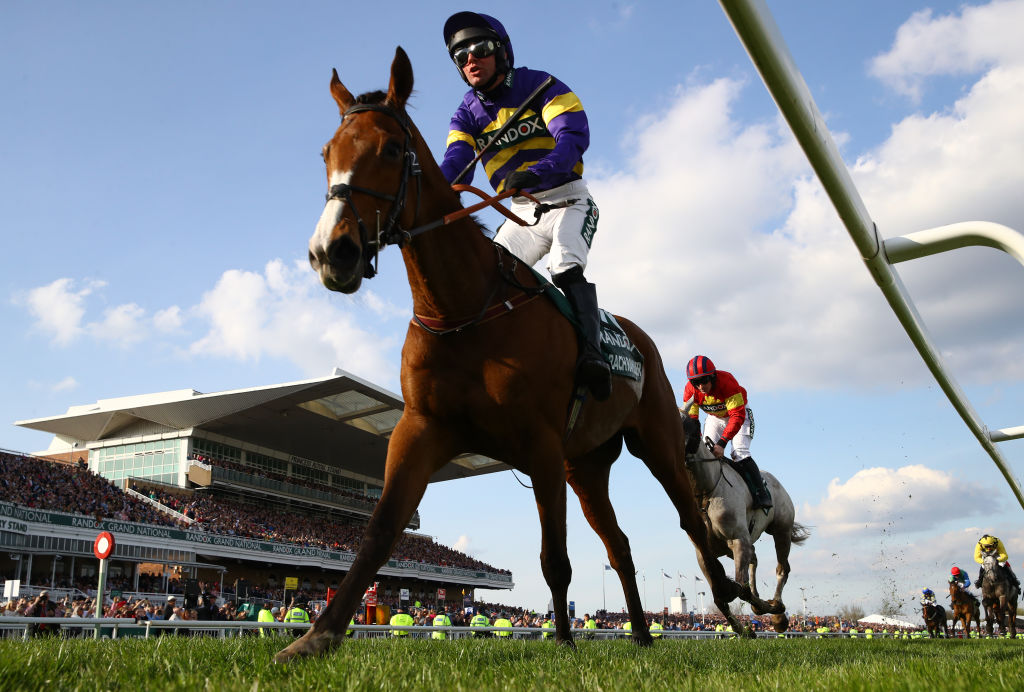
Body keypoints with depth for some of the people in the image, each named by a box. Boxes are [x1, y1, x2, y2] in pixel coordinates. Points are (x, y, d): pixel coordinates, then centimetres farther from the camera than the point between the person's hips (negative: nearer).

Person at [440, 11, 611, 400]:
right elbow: (456, 164, -11)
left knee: (566, 267, -29)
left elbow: (575, 136, -23)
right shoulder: (466, 115, 5)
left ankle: (590, 349, -37)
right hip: (520, 212, 5)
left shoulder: (539, 86, -7)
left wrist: (537, 172, -43)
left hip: (567, 200, -5)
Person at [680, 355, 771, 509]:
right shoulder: (690, 390, -23)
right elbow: (691, 419, -16)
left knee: (740, 453, -21)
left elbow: (738, 416, -39)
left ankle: (761, 494, -16)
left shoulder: (727, 382, -37)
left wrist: (722, 442, -46)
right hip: (714, 418, 5)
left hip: (737, 415, -5)